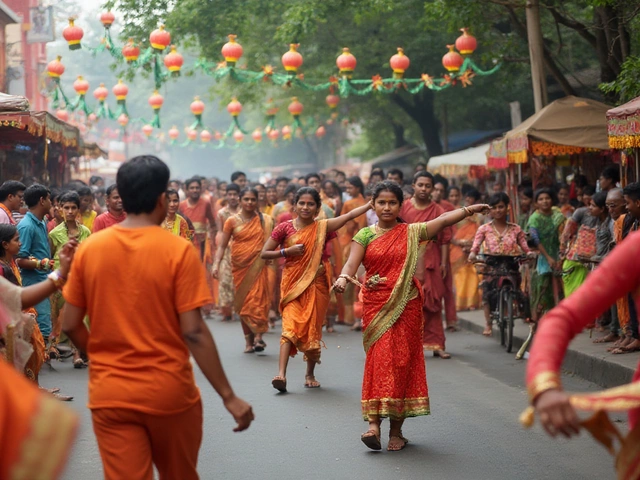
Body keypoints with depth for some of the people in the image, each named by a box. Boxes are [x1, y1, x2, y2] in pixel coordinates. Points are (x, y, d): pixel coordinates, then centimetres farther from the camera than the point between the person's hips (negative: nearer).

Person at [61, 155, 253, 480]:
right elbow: (194, 332, -14)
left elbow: (70, 325, 3)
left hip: (108, 393, 2)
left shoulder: (88, 249, -1)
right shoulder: (179, 251, -11)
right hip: (168, 391, -2)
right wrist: (229, 396, -10)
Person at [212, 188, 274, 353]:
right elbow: (222, 245, 2)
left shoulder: (265, 220, 4)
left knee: (258, 300, -16)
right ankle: (249, 341, 12)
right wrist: (216, 264, -11)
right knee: (243, 303, 6)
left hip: (259, 266, -2)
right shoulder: (232, 221, 3)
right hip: (240, 267, 2)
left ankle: (258, 336, -18)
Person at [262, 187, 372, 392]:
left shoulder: (322, 227, 4)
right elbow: (264, 253, 3)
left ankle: (310, 374, 23)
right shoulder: (285, 228, 1)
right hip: (293, 283, -2)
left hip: (316, 284, 2)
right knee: (290, 326, -15)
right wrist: (287, 251, -10)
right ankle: (281, 374, -23)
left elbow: (350, 215, -3)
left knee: (313, 329, 7)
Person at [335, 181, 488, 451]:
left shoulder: (412, 232, 7)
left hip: (406, 307, 1)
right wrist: (343, 277, -28)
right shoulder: (365, 235, 5)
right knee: (379, 359, -8)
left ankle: (396, 429, 7)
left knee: (403, 360, 1)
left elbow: (444, 219, 0)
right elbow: (352, 263, -6)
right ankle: (374, 423, -10)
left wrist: (469, 210, -16)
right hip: (375, 306, -1)